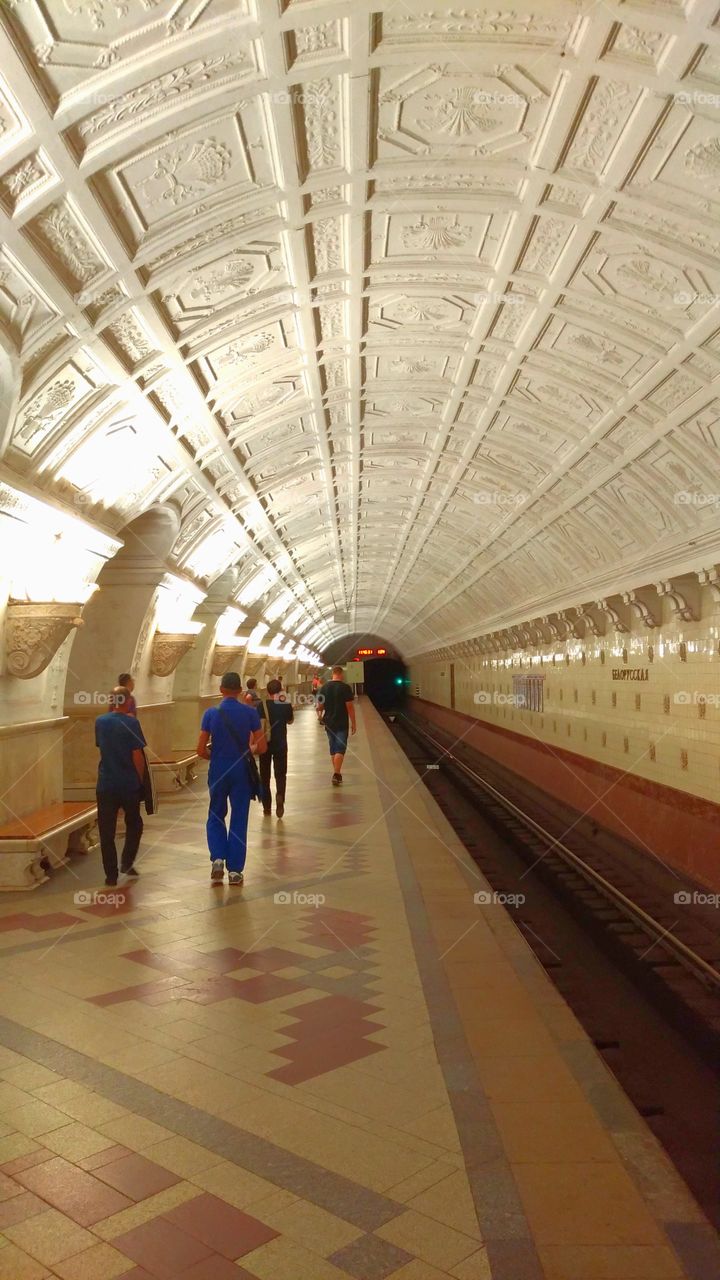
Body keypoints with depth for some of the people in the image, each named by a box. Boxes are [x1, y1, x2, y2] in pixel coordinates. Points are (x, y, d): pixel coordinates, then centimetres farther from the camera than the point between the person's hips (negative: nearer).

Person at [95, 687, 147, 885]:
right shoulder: (131, 723, -11)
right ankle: (127, 863, 14)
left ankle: (111, 874, 8)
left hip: (105, 785, 3)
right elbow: (137, 756, -12)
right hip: (129, 784, -2)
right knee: (134, 825, 20)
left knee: (107, 831, 8)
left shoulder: (100, 722, 1)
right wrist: (140, 779, 2)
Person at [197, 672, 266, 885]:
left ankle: (218, 858, -1)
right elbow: (262, 747, -6)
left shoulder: (211, 713, -6)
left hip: (218, 772, 0)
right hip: (241, 772, 0)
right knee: (239, 821, 8)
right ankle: (235, 870, 10)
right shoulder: (250, 713, -7)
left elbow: (201, 750, -5)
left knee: (216, 817, 18)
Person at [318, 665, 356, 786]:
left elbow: (320, 705, 9)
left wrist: (321, 715, 29)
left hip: (329, 722, 5)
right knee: (340, 749, -2)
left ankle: (337, 773, 22)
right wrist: (353, 723, -6)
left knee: (333, 748, 15)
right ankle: (336, 774, -12)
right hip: (342, 723, -5)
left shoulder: (325, 687, 2)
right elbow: (350, 706, -13)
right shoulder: (345, 687, -12)